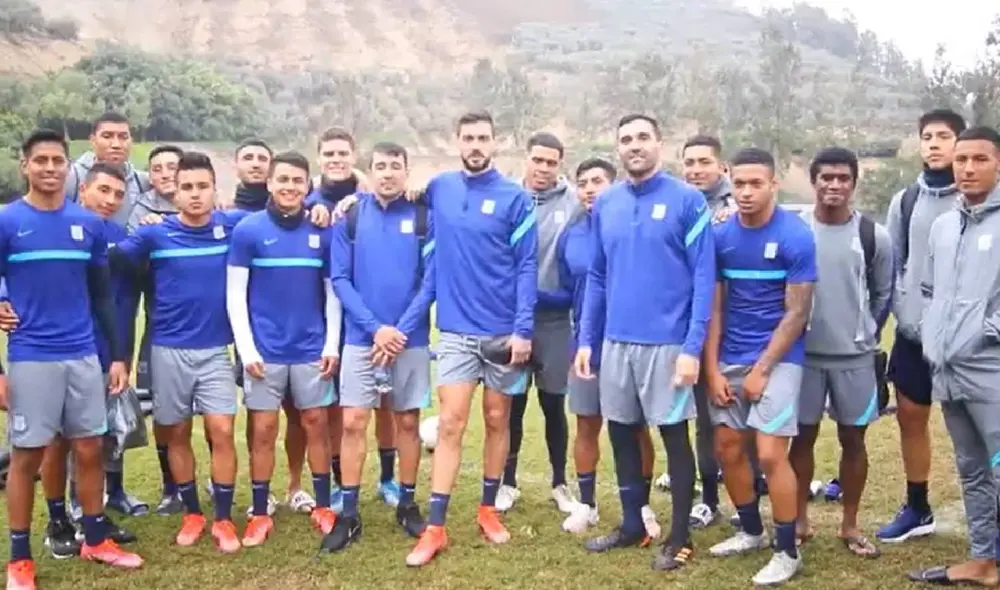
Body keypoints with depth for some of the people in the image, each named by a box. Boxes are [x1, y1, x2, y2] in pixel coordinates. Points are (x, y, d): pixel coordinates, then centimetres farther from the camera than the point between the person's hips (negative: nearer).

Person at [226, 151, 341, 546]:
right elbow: (235, 294, -4)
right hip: (265, 351, -2)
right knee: (263, 430, 5)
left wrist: (332, 345, 1)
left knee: (316, 425, 8)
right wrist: (247, 349, -9)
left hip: (311, 349, 2)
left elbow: (332, 291, 7)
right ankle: (260, 514, 17)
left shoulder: (321, 232, 3)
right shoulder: (248, 230, -4)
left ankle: (323, 507, 22)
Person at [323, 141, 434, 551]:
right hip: (361, 338, 0)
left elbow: (431, 279, -4)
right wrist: (376, 327, -12)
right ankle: (349, 514, 8)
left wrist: (401, 329, -12)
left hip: (410, 339, 0)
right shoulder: (350, 216, 2)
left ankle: (408, 504, 23)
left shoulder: (423, 217, 0)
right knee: (353, 423, -1)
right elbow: (340, 280, -2)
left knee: (408, 422, 9)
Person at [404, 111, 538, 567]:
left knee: (497, 420, 11)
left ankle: (488, 509, 26)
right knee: (450, 424, -2)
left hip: (503, 331, -1)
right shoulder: (438, 189, 4)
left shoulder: (515, 198, -4)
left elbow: (526, 266, -7)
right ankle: (435, 528, 2)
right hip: (455, 330, 1)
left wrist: (523, 329, -14)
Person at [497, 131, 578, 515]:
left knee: (554, 405, 9)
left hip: (555, 320, 0)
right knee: (512, 406, 10)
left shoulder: (574, 203, 0)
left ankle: (560, 484, 25)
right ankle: (508, 484, 24)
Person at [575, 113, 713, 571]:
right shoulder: (605, 205, 7)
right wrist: (586, 339, 7)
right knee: (621, 432, 14)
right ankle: (632, 524, 30)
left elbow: (704, 277, -11)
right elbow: (597, 277, 12)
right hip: (615, 341, 5)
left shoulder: (688, 201, -8)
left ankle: (680, 536, 20)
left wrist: (692, 346, -17)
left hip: (667, 342, -5)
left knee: (674, 435, 6)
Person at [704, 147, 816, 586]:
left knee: (770, 454, -8)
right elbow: (713, 306, 4)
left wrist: (762, 370, -12)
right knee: (727, 448, 10)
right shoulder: (720, 235, 0)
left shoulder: (795, 236, -11)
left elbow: (797, 312, -11)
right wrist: (712, 370, -2)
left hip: (777, 359, -5)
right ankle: (752, 531, 30)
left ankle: (788, 552, 9)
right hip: (729, 359, 5)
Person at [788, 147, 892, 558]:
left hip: (855, 356, 1)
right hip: (804, 353, 0)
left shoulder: (874, 236, -2)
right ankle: (800, 519, 22)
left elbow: (883, 294, 10)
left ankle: (850, 524, 22)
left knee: (853, 438, 8)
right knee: (803, 436, 8)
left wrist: (865, 334, 10)